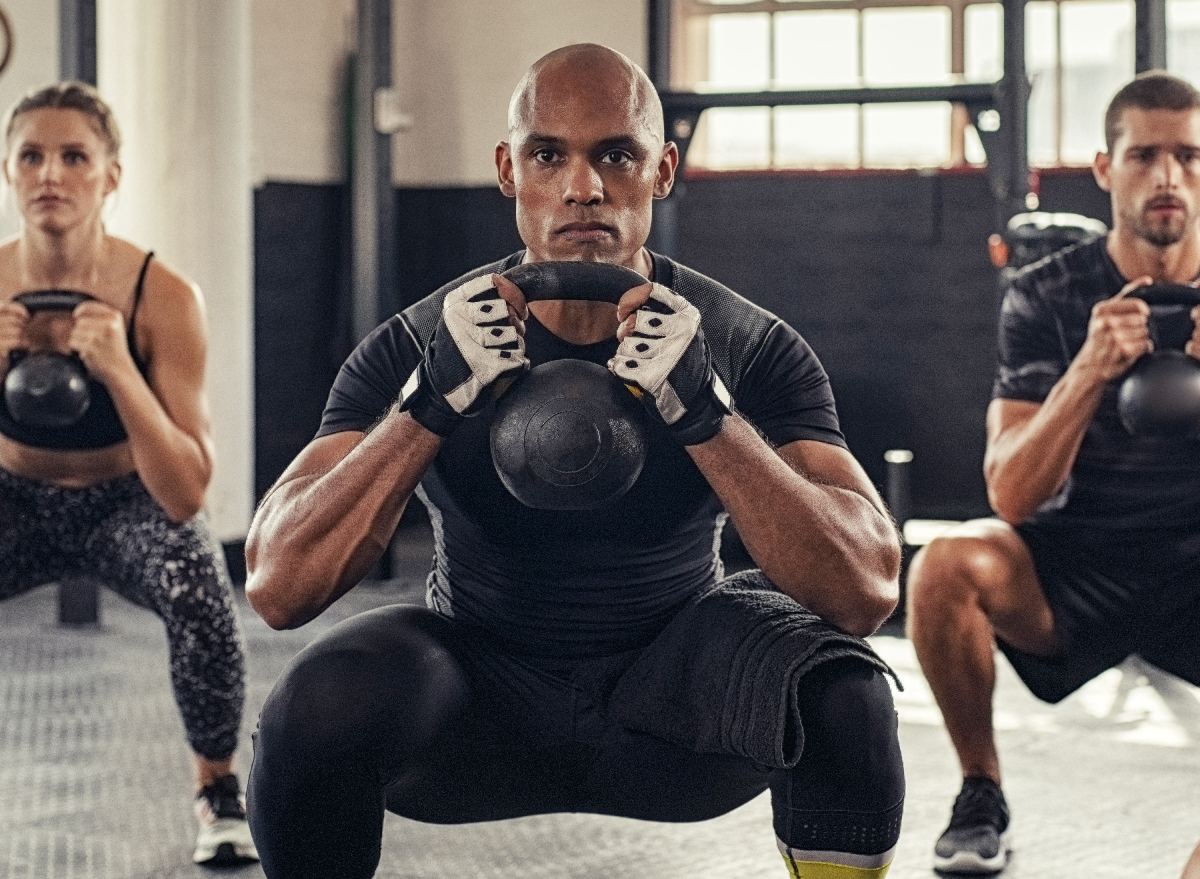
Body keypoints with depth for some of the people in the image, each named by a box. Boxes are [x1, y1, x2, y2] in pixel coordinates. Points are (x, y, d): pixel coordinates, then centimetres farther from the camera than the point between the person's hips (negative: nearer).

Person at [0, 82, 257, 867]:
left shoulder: (163, 298, -26)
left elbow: (185, 497, -28)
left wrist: (118, 369, -41)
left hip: (130, 505, -2)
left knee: (199, 589, -34)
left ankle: (220, 789, -7)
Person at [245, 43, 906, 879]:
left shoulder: (753, 348, -14)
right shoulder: (417, 349, -13)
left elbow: (869, 589, -26)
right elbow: (278, 587, -22)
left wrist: (703, 412, -38)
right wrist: (431, 402, -34)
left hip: (672, 687, 0)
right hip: (483, 689, 1)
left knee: (841, 684, -31)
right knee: (316, 708, -31)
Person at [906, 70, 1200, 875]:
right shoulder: (1048, 297, -7)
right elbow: (1013, 496, -15)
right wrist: (1090, 371, -32)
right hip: (1081, 561, 0)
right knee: (946, 566, -32)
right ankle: (981, 797, -7)